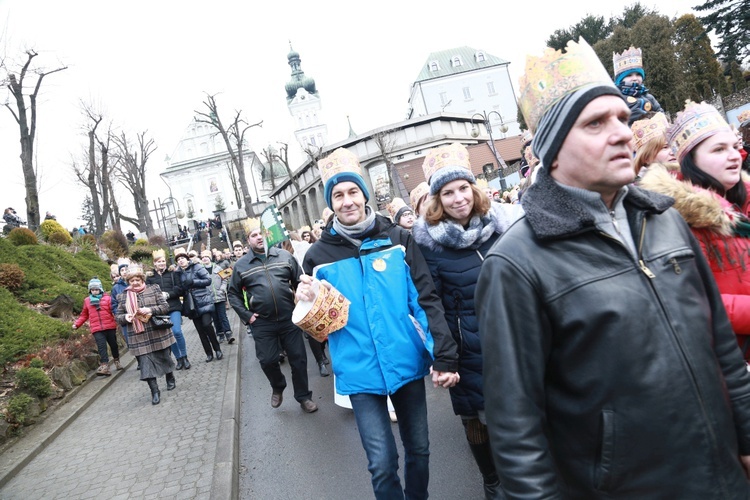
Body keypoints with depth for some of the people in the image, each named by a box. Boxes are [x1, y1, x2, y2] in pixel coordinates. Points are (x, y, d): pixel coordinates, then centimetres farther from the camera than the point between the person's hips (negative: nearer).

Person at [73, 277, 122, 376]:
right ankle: (105, 366, -20)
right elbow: (84, 315, 18)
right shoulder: (87, 301, 10)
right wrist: (77, 324, 9)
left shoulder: (107, 298, 1)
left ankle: (117, 361, 35)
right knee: (101, 346, -13)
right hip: (97, 329, 1)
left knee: (113, 345, 13)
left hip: (110, 327, 0)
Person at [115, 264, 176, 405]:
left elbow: (165, 306, -4)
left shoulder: (153, 289, 0)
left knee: (164, 357, 14)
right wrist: (125, 317, -13)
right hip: (139, 338, 1)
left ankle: (170, 379, 39)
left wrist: (150, 310, -20)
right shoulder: (123, 296, 5)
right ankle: (155, 391, 6)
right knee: (146, 364, -3)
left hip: (158, 333, -1)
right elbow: (118, 316, 9)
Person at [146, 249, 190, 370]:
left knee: (177, 331, -14)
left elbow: (179, 289, 1)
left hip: (174, 307, -2)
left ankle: (185, 357, 2)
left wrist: (168, 294, -13)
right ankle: (179, 359, 15)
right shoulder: (150, 277, 9)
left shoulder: (173, 273, 7)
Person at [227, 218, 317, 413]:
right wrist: (246, 315, 0)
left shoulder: (285, 256, 3)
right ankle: (278, 387, 33)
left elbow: (300, 282, 7)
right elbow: (233, 293, 9)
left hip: (289, 318, 0)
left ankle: (303, 396, 23)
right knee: (267, 360, 2)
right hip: (262, 323, 0)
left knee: (298, 358, 5)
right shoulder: (241, 265, 3)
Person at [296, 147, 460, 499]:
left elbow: (427, 300, -3)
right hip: (361, 375, -1)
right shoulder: (319, 255, 0)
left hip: (408, 364, 1)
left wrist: (445, 357, -10)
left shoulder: (396, 239, -1)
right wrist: (307, 305, -16)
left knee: (419, 450, 17)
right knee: (383, 464, -1)